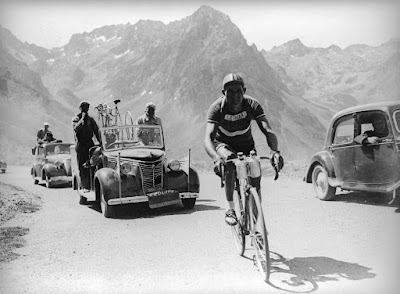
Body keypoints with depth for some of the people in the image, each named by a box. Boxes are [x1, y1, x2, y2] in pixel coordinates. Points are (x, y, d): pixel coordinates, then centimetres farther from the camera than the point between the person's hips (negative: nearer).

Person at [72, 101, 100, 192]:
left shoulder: (90, 119, 14)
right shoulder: (76, 118, 1)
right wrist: (82, 119, -17)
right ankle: (85, 186, -4)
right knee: (83, 167, -4)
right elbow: (76, 129, -19)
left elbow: (96, 131, 15)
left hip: (90, 144, 4)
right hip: (81, 145, -4)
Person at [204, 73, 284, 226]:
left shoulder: (252, 104, -25)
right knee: (231, 161, -35)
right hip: (223, 144, -2)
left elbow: (268, 131, -35)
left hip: (246, 144, 2)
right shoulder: (217, 108, -29)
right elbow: (208, 138, -41)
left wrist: (275, 151, -55)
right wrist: (216, 159, -61)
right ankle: (230, 209, -25)